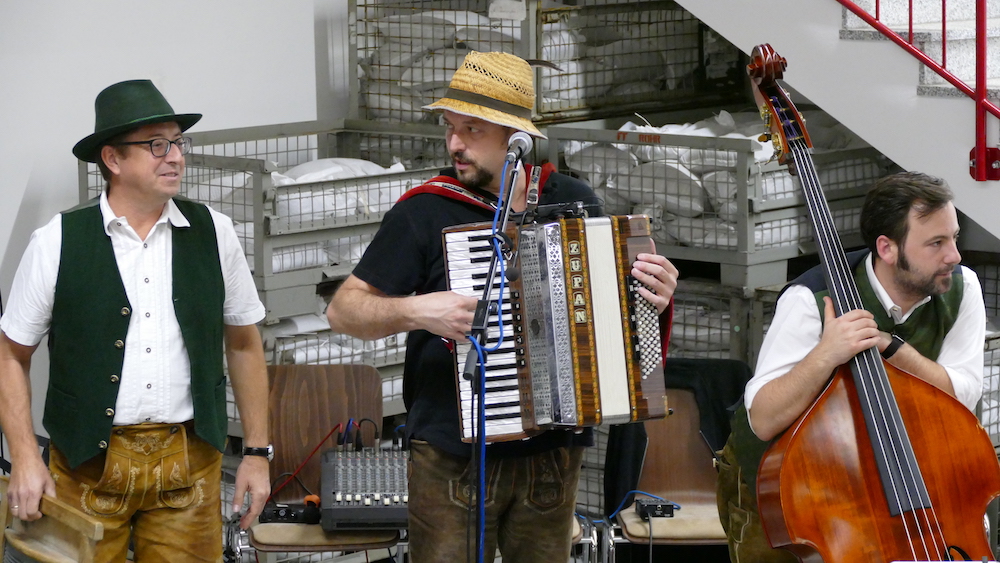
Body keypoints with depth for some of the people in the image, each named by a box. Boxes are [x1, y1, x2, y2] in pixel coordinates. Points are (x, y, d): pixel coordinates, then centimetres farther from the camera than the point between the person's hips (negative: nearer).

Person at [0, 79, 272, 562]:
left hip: (189, 462, 2)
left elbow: (243, 344, 11)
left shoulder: (212, 233, 4)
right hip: (88, 462, -2)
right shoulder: (57, 243, -3)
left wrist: (257, 452, 10)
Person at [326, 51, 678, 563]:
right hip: (452, 457, -3)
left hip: (553, 456, 3)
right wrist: (416, 310, -20)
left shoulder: (576, 202, 6)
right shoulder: (424, 212, -4)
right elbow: (343, 310, -3)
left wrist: (654, 299, -4)